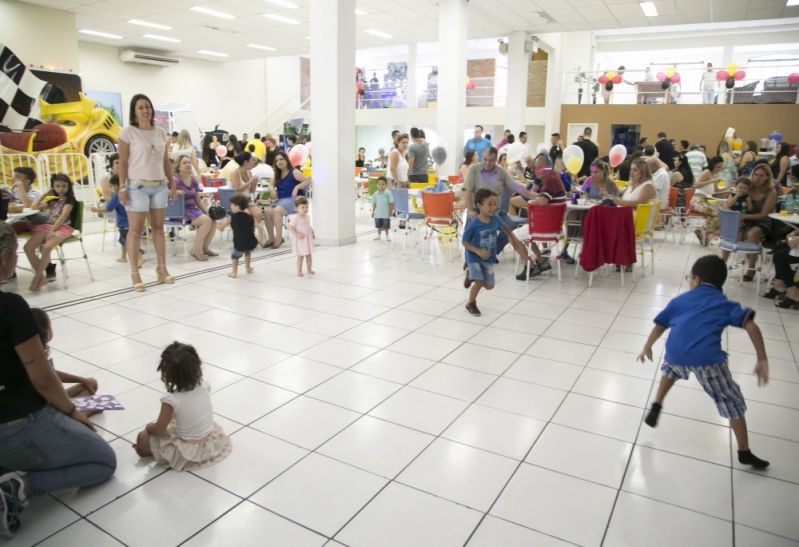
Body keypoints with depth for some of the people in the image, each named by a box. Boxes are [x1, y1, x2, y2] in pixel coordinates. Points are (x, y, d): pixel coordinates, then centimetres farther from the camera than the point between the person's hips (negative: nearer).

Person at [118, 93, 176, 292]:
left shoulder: (161, 133, 10)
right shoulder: (128, 132, -4)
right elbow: (123, 162, -5)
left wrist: (173, 184, 11)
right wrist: (122, 188, -11)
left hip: (159, 185, 5)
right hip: (137, 186, -5)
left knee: (158, 227, 9)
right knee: (136, 229, -2)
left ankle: (162, 269, 16)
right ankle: (135, 274, 2)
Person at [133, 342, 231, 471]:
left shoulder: (171, 399, -24)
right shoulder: (204, 386, -9)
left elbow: (158, 430, -13)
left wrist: (149, 427, 5)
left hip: (188, 451, -5)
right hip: (212, 442, 5)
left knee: (142, 437, 6)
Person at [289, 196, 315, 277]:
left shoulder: (307, 217, 5)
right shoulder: (295, 218, -15)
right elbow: (290, 227, -18)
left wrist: (312, 232, 5)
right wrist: (297, 234, -25)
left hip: (308, 239, 6)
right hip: (300, 240, -6)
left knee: (309, 255, 11)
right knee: (300, 256, -1)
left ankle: (309, 269, 23)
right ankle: (299, 271, 10)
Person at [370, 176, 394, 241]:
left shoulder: (388, 194, -10)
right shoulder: (375, 194, -1)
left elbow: (391, 203, -7)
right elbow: (374, 204, 6)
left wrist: (391, 211, -9)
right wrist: (373, 212, 8)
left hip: (386, 214, -3)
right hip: (378, 214, 3)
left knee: (386, 226, 7)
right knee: (379, 226, 13)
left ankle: (387, 236, 20)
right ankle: (378, 236, 27)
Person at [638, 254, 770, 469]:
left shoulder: (679, 300, 25)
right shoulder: (726, 305, 20)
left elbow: (659, 325, 26)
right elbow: (751, 326, 5)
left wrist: (647, 348, 40)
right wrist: (762, 360, 7)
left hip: (675, 354, 2)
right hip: (707, 358, -2)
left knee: (671, 368, 39)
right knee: (732, 402, 17)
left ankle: (656, 407, 32)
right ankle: (744, 453, 21)